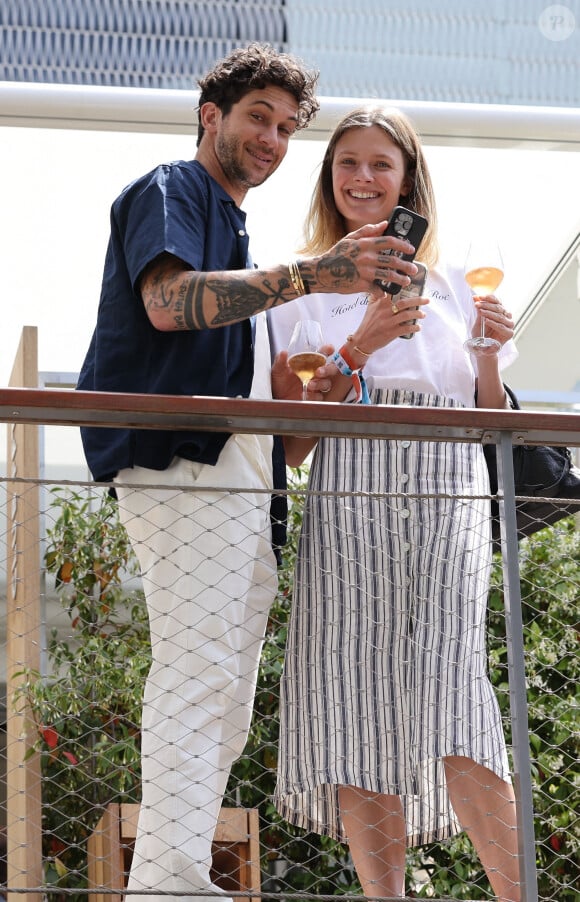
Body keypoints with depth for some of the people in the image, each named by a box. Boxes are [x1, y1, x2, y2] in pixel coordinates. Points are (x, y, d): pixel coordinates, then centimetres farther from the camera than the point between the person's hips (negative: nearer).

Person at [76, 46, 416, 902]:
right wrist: (310, 275, -25)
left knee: (225, 707, 6)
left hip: (239, 485, 10)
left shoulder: (232, 232, 31)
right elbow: (169, 301, -18)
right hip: (184, 464, -10)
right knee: (195, 681, -19)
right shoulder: (170, 192, 3)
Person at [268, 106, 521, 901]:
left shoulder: (453, 287, 21)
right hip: (349, 501, 0)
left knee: (450, 683, -17)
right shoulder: (306, 289, 14)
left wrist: (491, 353, 2)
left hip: (448, 500, 0)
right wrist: (360, 346, -8)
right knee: (359, 689, -9)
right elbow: (293, 442, 3)